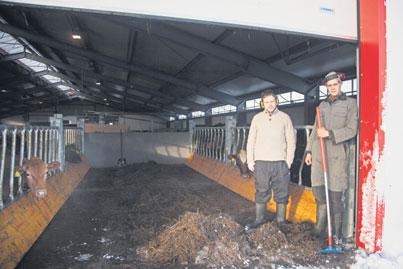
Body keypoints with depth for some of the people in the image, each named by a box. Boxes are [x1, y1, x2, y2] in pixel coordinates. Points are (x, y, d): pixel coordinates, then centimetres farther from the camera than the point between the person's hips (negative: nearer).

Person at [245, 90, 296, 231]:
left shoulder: (284, 117, 4)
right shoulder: (257, 118, 7)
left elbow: (291, 141, 4)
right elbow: (251, 141, 9)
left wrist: (289, 161, -3)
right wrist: (250, 160, 3)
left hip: (280, 162, -1)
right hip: (261, 162, 1)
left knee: (281, 193, 5)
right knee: (261, 192, 6)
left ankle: (281, 220, 17)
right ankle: (259, 219, 17)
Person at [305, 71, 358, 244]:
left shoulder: (350, 103, 4)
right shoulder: (322, 105, 17)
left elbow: (352, 129, -6)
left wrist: (330, 133, -15)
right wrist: (309, 150, 15)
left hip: (337, 154, -4)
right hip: (318, 153, 4)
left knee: (335, 195, -1)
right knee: (318, 191, 4)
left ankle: (337, 234, 13)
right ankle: (319, 228, 20)